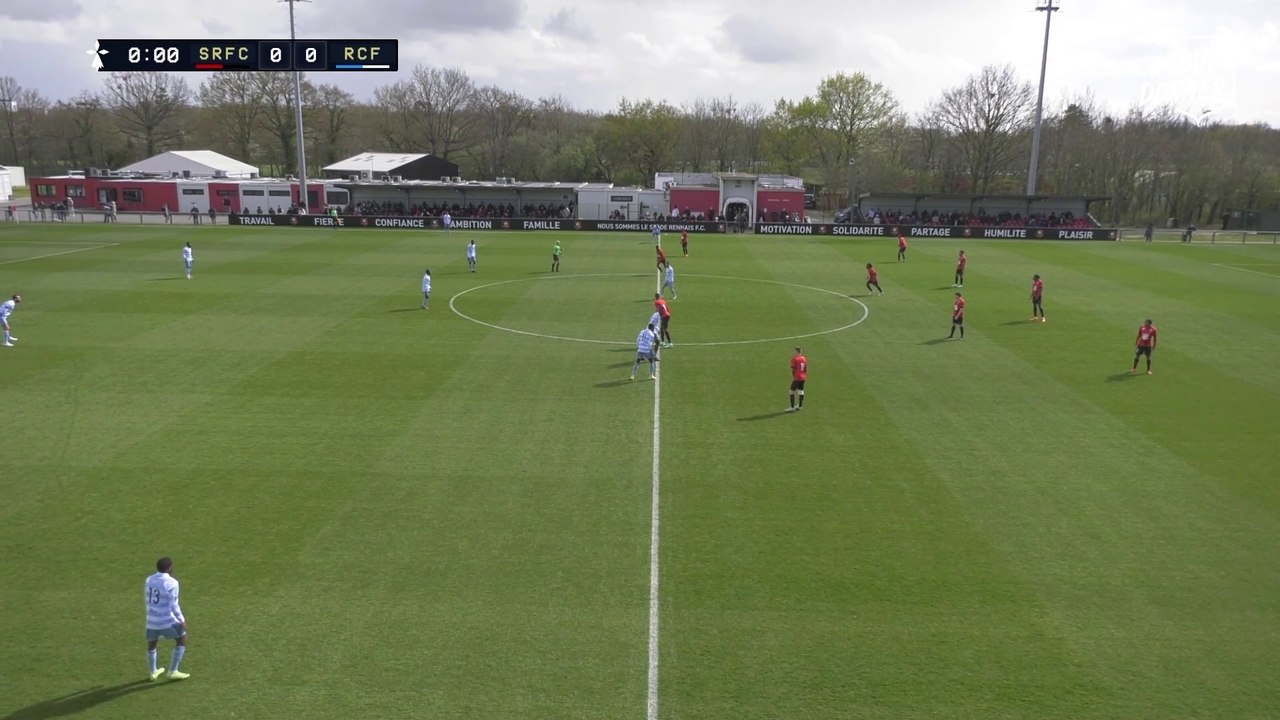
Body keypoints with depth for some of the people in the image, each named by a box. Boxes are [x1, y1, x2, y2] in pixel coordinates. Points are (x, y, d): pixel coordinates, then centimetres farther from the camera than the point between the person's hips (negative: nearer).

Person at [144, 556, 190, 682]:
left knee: (151, 644, 25)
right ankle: (173, 671, 14)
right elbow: (174, 605, -16)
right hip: (167, 621, -6)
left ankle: (153, 672, 40)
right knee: (182, 640, 14)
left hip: (151, 620, 6)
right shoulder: (172, 583, -17)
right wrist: (182, 620, -4)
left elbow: (146, 601, 14)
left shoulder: (148, 580, 2)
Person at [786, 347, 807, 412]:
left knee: (792, 392, -1)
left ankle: (792, 407, -5)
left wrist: (793, 377, -3)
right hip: (803, 378, 7)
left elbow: (793, 369, -12)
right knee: (801, 392, 12)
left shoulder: (794, 358, -11)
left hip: (796, 378, -7)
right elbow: (806, 368, 12)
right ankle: (800, 406, 19)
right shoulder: (804, 358, 9)